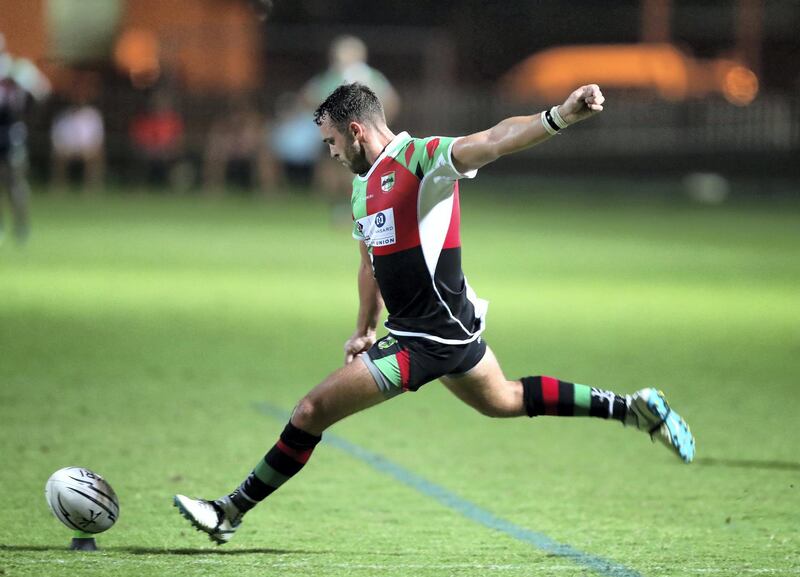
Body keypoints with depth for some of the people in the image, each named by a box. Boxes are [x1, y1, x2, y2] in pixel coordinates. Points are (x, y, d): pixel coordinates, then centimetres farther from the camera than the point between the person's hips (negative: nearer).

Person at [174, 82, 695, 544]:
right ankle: (631, 408, 34)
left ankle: (231, 512, 2)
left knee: (312, 411, -8)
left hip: (429, 338, -11)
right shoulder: (364, 182, 15)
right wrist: (365, 330, 23)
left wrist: (559, 117, -43)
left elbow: (495, 140, -28)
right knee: (503, 400, 28)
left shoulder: (422, 158, -14)